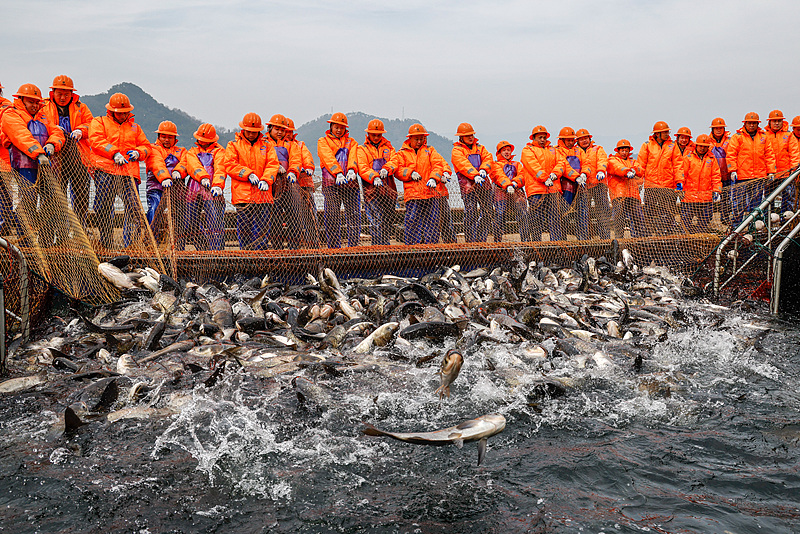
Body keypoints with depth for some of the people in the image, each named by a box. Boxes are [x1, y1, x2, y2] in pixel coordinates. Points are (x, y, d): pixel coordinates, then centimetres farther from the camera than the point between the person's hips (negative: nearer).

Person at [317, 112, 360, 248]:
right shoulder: (323, 141, 14)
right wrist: (338, 173, -23)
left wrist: (351, 170, -22)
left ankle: (353, 246, 4)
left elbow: (353, 157, 1)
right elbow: (328, 158, -5)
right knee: (332, 217, -5)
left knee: (354, 215, -2)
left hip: (350, 183, 2)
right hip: (331, 184, -2)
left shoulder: (351, 142, 22)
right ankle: (334, 248, 0)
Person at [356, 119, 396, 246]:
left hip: (389, 190, 4)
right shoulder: (362, 149, 9)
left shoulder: (388, 147, 20)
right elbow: (362, 168, -7)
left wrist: (386, 169, -20)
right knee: (376, 222, -12)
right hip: (372, 191, -4)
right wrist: (374, 177, -25)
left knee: (389, 221, 6)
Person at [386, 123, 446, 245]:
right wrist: (410, 173, -13)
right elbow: (397, 169, 3)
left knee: (432, 222, 1)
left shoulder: (430, 151, 19)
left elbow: (437, 164, 5)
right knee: (412, 223, -7)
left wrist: (433, 178, -12)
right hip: (412, 194, -2)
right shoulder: (402, 153, 14)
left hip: (430, 193, 2)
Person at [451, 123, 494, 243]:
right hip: (468, 185, -5)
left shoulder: (480, 147, 21)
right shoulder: (457, 150, 3)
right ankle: (470, 241, -4)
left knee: (488, 212, 4)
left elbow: (488, 158, 5)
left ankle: (482, 239, 14)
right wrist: (475, 175, -29)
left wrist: (483, 169, -17)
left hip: (484, 183, 6)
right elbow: (464, 164, -13)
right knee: (471, 214, -11)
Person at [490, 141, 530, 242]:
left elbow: (522, 175, 10)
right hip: (501, 191, -2)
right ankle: (497, 241, -8)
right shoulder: (496, 164, 19)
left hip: (517, 191, 2)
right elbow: (500, 175, -3)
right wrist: (507, 185, -24)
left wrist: (515, 182, -14)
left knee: (523, 213, -13)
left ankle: (526, 240, -14)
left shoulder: (517, 164, 30)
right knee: (500, 215, -13)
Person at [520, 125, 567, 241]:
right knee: (536, 220, -4)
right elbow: (533, 166, -7)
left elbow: (561, 162, 12)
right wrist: (545, 179, -19)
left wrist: (555, 173, -9)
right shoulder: (527, 150, 8)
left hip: (554, 189, 4)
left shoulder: (552, 150, 25)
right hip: (536, 189, -4)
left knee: (556, 219, -1)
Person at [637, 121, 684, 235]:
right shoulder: (647, 145, 6)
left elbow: (678, 164, 10)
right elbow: (641, 165, 7)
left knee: (669, 212, -3)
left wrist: (679, 181, 0)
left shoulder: (672, 145, 10)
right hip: (651, 185, -1)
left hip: (668, 185, 1)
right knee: (652, 213, -2)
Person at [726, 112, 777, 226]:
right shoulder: (737, 137, 2)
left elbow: (769, 155, 14)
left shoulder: (763, 136, 12)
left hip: (759, 176, 3)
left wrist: (771, 171, 8)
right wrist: (732, 170, -10)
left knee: (756, 204, 5)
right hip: (742, 176, -3)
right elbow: (731, 154, -1)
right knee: (740, 203, -2)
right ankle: (735, 225, 5)